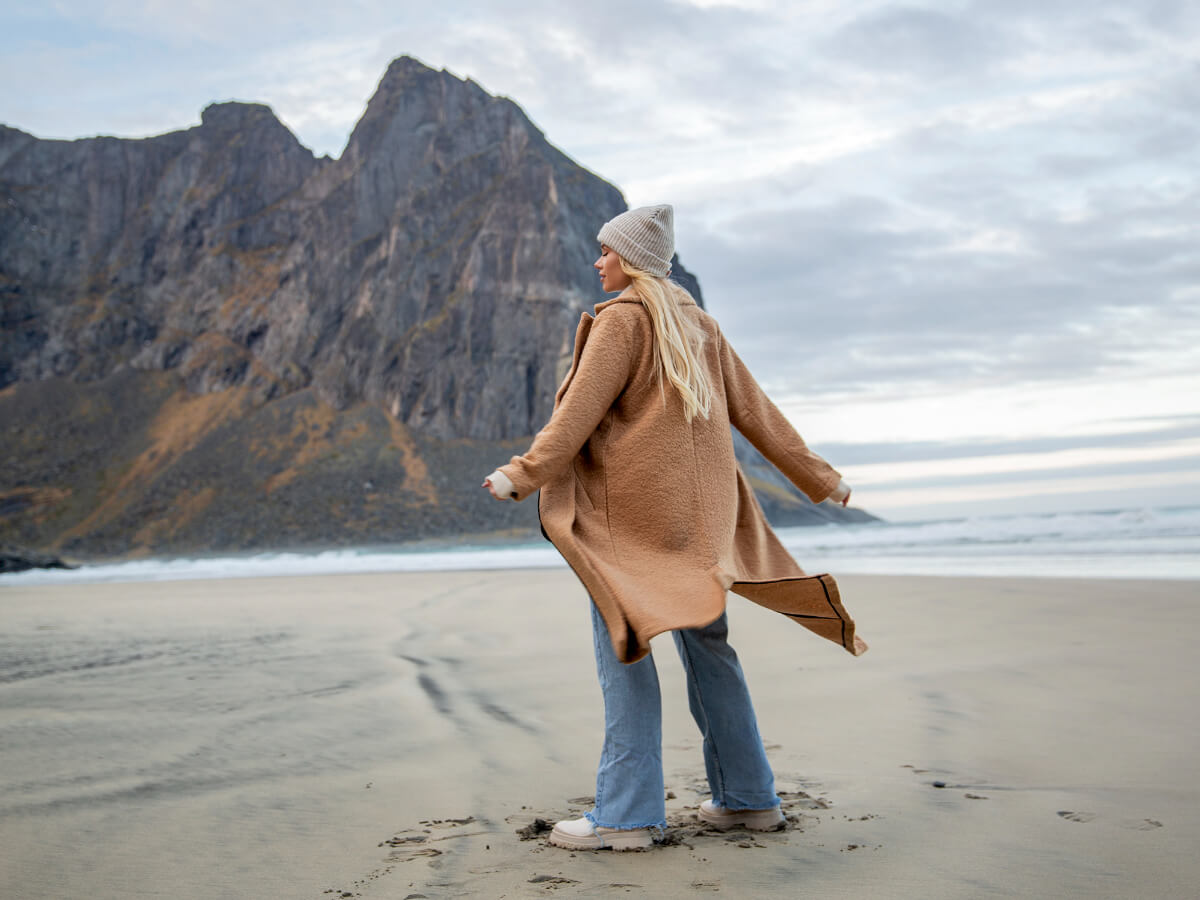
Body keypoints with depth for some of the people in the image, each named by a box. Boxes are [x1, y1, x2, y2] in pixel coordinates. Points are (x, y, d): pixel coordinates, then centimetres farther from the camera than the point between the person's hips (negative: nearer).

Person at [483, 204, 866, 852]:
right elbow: (755, 411, 17)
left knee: (622, 646, -6)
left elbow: (581, 408, -15)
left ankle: (627, 812, -7)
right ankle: (748, 796, 17)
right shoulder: (697, 323, 17)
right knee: (704, 642, 12)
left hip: (634, 505, -8)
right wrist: (818, 478, 21)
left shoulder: (622, 318, -6)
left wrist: (524, 472, -16)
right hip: (699, 504, 8)